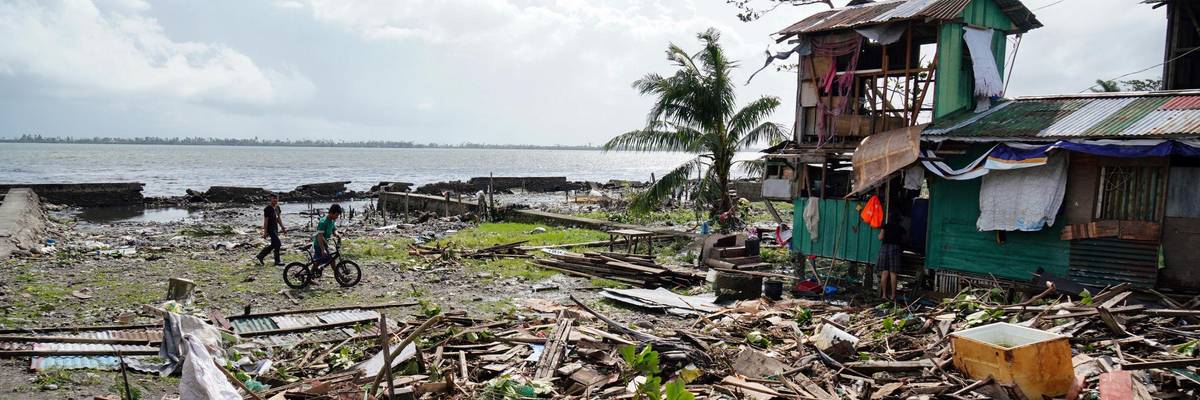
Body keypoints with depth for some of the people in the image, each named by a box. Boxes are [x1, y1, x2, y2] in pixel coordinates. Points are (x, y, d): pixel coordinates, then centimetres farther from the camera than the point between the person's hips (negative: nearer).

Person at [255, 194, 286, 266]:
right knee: (278, 244, -10)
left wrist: (282, 228, 17)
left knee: (273, 245, 13)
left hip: (275, 228, 9)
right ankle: (277, 261, 0)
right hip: (270, 229, -9)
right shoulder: (268, 209, -14)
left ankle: (260, 256, 25)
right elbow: (265, 221, -15)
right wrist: (265, 232, -16)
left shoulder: (277, 207, 10)